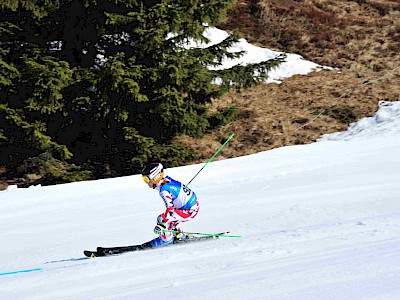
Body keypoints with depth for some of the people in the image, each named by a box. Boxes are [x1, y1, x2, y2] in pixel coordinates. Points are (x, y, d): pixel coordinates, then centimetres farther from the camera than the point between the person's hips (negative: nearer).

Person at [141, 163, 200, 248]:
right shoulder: (167, 179, 3)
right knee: (169, 217, 25)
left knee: (162, 218, -13)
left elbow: (170, 208, -32)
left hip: (189, 211, -10)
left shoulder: (164, 190, -23)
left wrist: (162, 225, -37)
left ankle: (166, 239, 2)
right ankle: (179, 235, 30)